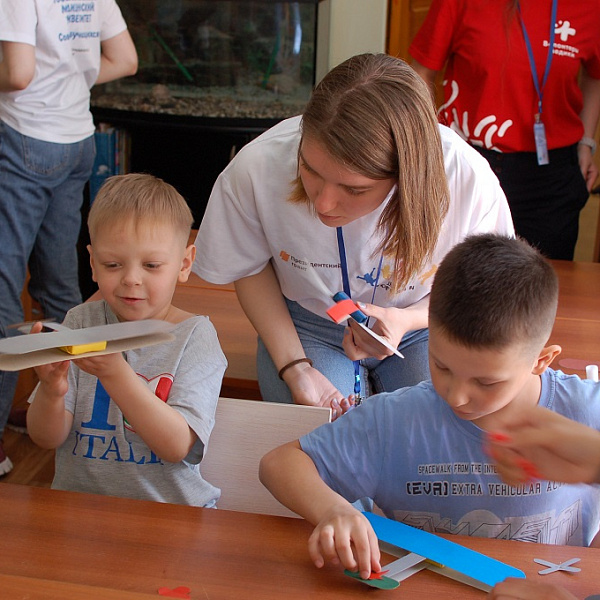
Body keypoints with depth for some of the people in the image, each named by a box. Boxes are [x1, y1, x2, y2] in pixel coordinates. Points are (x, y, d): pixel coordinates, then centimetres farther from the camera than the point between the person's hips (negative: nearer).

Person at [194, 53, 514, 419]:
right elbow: (252, 269, -7)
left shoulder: (471, 183, -30)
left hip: (422, 325, 1)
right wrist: (294, 368, -16)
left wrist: (406, 319, -30)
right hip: (307, 328, 0)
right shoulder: (256, 168, -28)